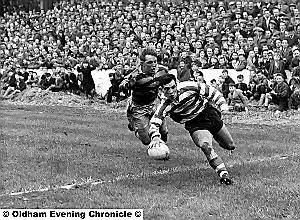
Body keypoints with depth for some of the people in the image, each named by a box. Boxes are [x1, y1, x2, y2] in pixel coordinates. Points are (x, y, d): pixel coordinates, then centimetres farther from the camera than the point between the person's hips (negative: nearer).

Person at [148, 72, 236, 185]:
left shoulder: (188, 87, -23)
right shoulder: (164, 106, -21)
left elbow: (210, 91, -10)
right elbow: (154, 122, -22)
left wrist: (222, 103, -16)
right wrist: (155, 137, -41)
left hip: (209, 113, 1)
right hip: (195, 126, -1)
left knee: (230, 146, 13)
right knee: (206, 147, -31)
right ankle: (223, 173, -23)